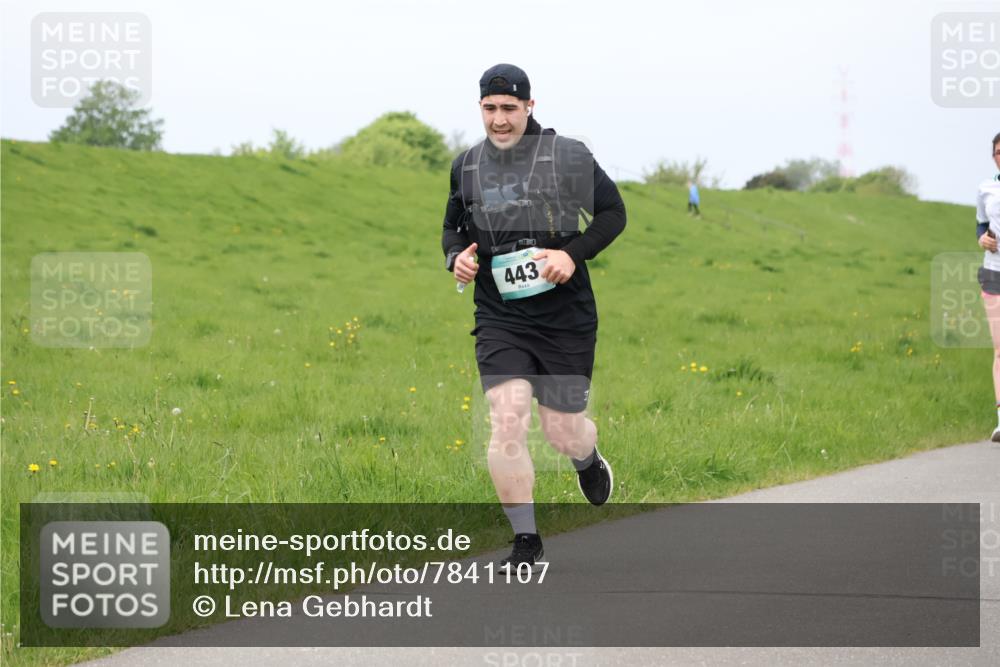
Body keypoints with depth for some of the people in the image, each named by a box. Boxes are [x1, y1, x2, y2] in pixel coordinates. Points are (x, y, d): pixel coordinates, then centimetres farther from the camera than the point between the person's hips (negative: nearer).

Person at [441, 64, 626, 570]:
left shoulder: (567, 156, -5)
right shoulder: (466, 167, 6)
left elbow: (613, 211, 2)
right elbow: (452, 225, 22)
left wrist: (574, 253, -14)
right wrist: (456, 256, -1)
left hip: (565, 315, -2)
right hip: (499, 316, 2)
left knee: (562, 430, 5)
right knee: (506, 422, -15)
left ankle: (589, 461, 45)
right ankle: (525, 541, -3)